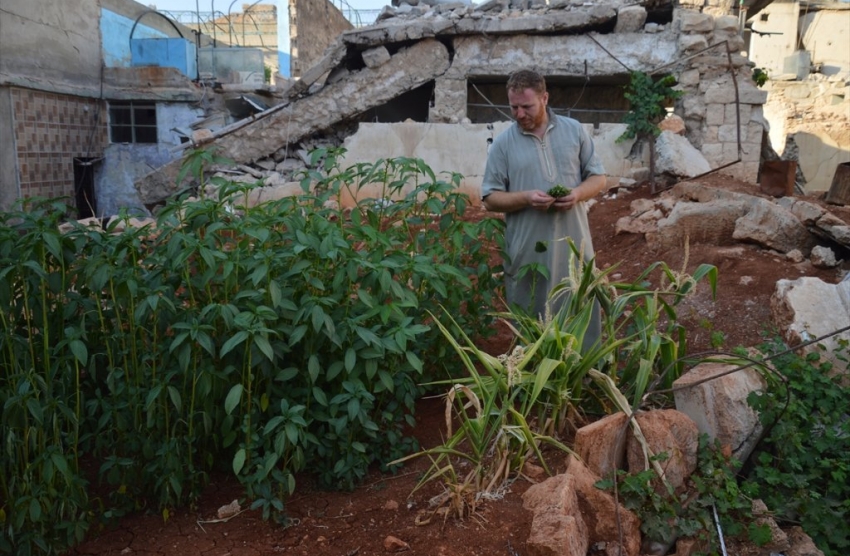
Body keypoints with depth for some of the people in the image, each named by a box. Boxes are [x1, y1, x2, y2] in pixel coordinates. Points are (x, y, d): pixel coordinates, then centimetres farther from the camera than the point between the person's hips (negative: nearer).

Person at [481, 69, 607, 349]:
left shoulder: (574, 130, 5)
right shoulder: (503, 143, 0)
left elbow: (598, 177, 10)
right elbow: (490, 198, 0)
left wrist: (578, 193, -12)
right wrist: (526, 198, -17)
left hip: (573, 244, 2)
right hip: (527, 250, -1)